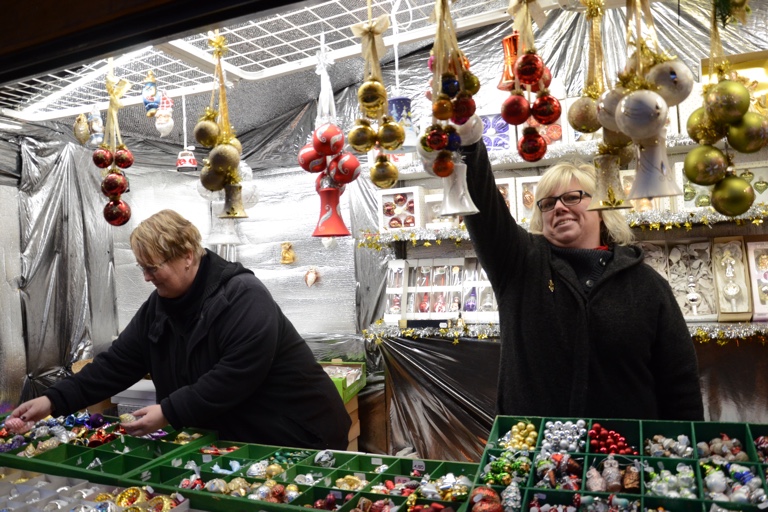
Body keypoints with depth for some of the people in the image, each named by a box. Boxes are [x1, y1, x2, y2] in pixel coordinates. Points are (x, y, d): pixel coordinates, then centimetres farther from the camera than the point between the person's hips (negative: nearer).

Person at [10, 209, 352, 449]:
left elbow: (236, 378, -29)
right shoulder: (160, 305, 1)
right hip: (234, 437, 7)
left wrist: (169, 412, -26)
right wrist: (54, 401, -7)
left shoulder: (243, 298, -24)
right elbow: (117, 363, 2)